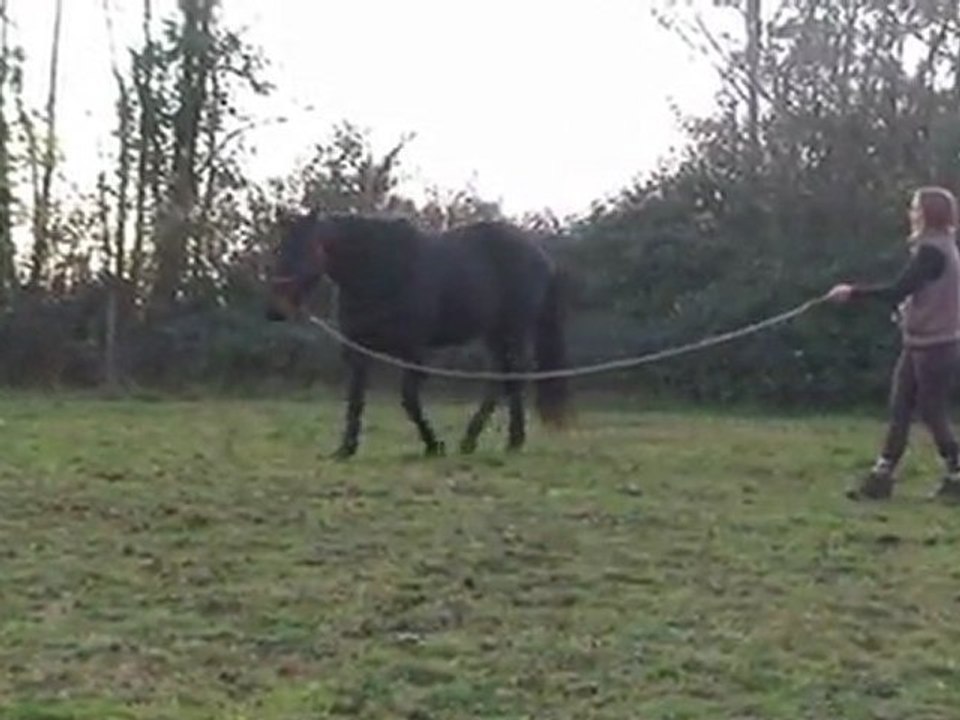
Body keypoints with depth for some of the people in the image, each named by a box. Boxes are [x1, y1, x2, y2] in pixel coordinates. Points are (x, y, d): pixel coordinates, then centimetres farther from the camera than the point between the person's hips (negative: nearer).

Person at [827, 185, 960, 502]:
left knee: (932, 411, -1)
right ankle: (882, 475, 9)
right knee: (900, 409, 7)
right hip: (920, 342, 10)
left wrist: (853, 292, -19)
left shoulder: (933, 250, -18)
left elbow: (898, 290, -23)